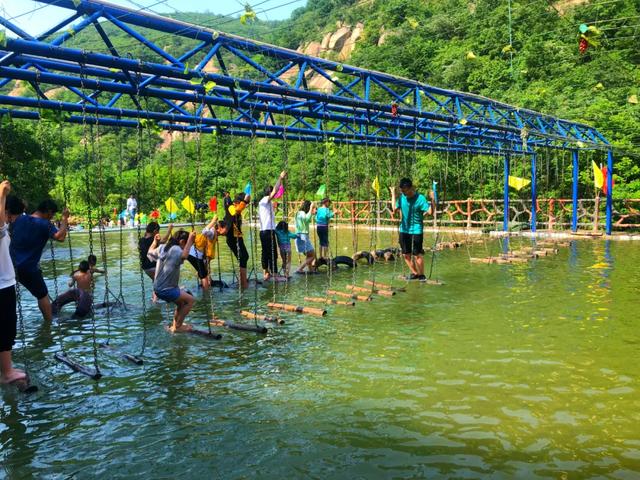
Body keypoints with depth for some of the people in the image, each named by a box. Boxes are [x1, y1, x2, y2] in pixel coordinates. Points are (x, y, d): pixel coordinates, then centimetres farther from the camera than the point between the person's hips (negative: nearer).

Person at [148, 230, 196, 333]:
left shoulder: (162, 247, 9)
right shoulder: (175, 249, -17)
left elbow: (150, 251, 28)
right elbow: (184, 256, -41)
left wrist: (155, 241, 40)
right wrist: (190, 240, -37)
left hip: (158, 288, 10)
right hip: (166, 290, -10)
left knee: (182, 303, 26)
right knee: (190, 300, -7)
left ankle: (174, 325, 35)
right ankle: (177, 327, 1)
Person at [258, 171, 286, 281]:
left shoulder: (262, 202, 19)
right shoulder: (265, 200, -9)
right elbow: (275, 191, -23)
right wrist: (280, 178, -20)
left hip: (264, 231, 10)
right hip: (268, 231, -10)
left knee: (265, 253, 11)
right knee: (273, 254, -8)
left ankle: (265, 273, 14)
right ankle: (274, 275, -7)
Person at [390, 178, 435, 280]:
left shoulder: (420, 198, -14)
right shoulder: (402, 197, 2)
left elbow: (430, 212, -19)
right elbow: (394, 209, 10)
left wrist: (432, 200, -32)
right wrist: (393, 194, 10)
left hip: (416, 230, -6)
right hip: (404, 229, 6)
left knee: (417, 254, -2)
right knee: (406, 254, 12)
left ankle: (422, 275, 15)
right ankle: (414, 273, 29)